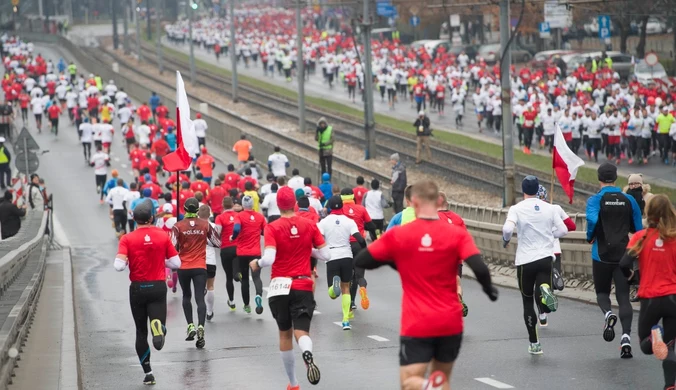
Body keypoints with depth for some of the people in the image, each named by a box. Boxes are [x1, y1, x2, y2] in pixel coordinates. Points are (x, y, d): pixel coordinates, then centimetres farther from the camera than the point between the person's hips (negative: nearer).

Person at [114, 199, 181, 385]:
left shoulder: (127, 239, -7)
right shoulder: (163, 236, -1)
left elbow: (119, 266, -17)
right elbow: (176, 263, -1)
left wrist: (130, 262, 5)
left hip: (138, 289, 0)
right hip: (158, 287, 0)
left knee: (141, 332, 14)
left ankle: (148, 373, 15)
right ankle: (158, 327, -41)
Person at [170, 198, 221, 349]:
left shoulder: (178, 226, -6)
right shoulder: (205, 225, -1)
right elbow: (218, 242, 7)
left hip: (183, 267, 0)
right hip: (200, 267, 0)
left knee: (186, 296, 20)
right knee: (200, 298, -4)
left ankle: (190, 325, 9)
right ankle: (200, 327, -24)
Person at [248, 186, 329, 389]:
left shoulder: (273, 228, -7)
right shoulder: (309, 225, 0)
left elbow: (268, 259, -18)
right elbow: (325, 255, 1)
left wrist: (257, 263, 3)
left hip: (280, 286, 0)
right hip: (303, 286, 0)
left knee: (285, 333, 16)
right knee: (301, 331, -6)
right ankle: (308, 356, -43)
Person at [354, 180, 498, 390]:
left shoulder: (398, 235, -5)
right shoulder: (458, 234, -5)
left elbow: (360, 261, 1)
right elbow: (480, 269, -16)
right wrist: (489, 289, 5)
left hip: (416, 325, -2)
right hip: (451, 323, 2)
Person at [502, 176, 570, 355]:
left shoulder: (516, 209, -5)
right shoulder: (549, 208, 5)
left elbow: (507, 228, -21)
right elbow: (563, 230, 6)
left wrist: (506, 240, 1)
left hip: (525, 260, -1)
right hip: (546, 258, 1)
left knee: (528, 302, 12)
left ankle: (534, 343, 13)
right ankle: (545, 292, -38)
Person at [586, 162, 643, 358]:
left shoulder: (595, 200, -5)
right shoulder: (629, 200, 4)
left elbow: (592, 219, -25)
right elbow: (638, 228, 6)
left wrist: (590, 238, -7)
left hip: (602, 254, -2)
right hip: (623, 254, 2)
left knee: (602, 292, 16)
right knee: (623, 296, 2)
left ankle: (608, 313, -16)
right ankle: (626, 336, -15)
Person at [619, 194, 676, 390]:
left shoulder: (641, 237, -5)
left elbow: (624, 264, -12)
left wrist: (633, 275, 9)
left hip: (650, 298, -1)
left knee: (646, 345, 16)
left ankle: (654, 336, -19)